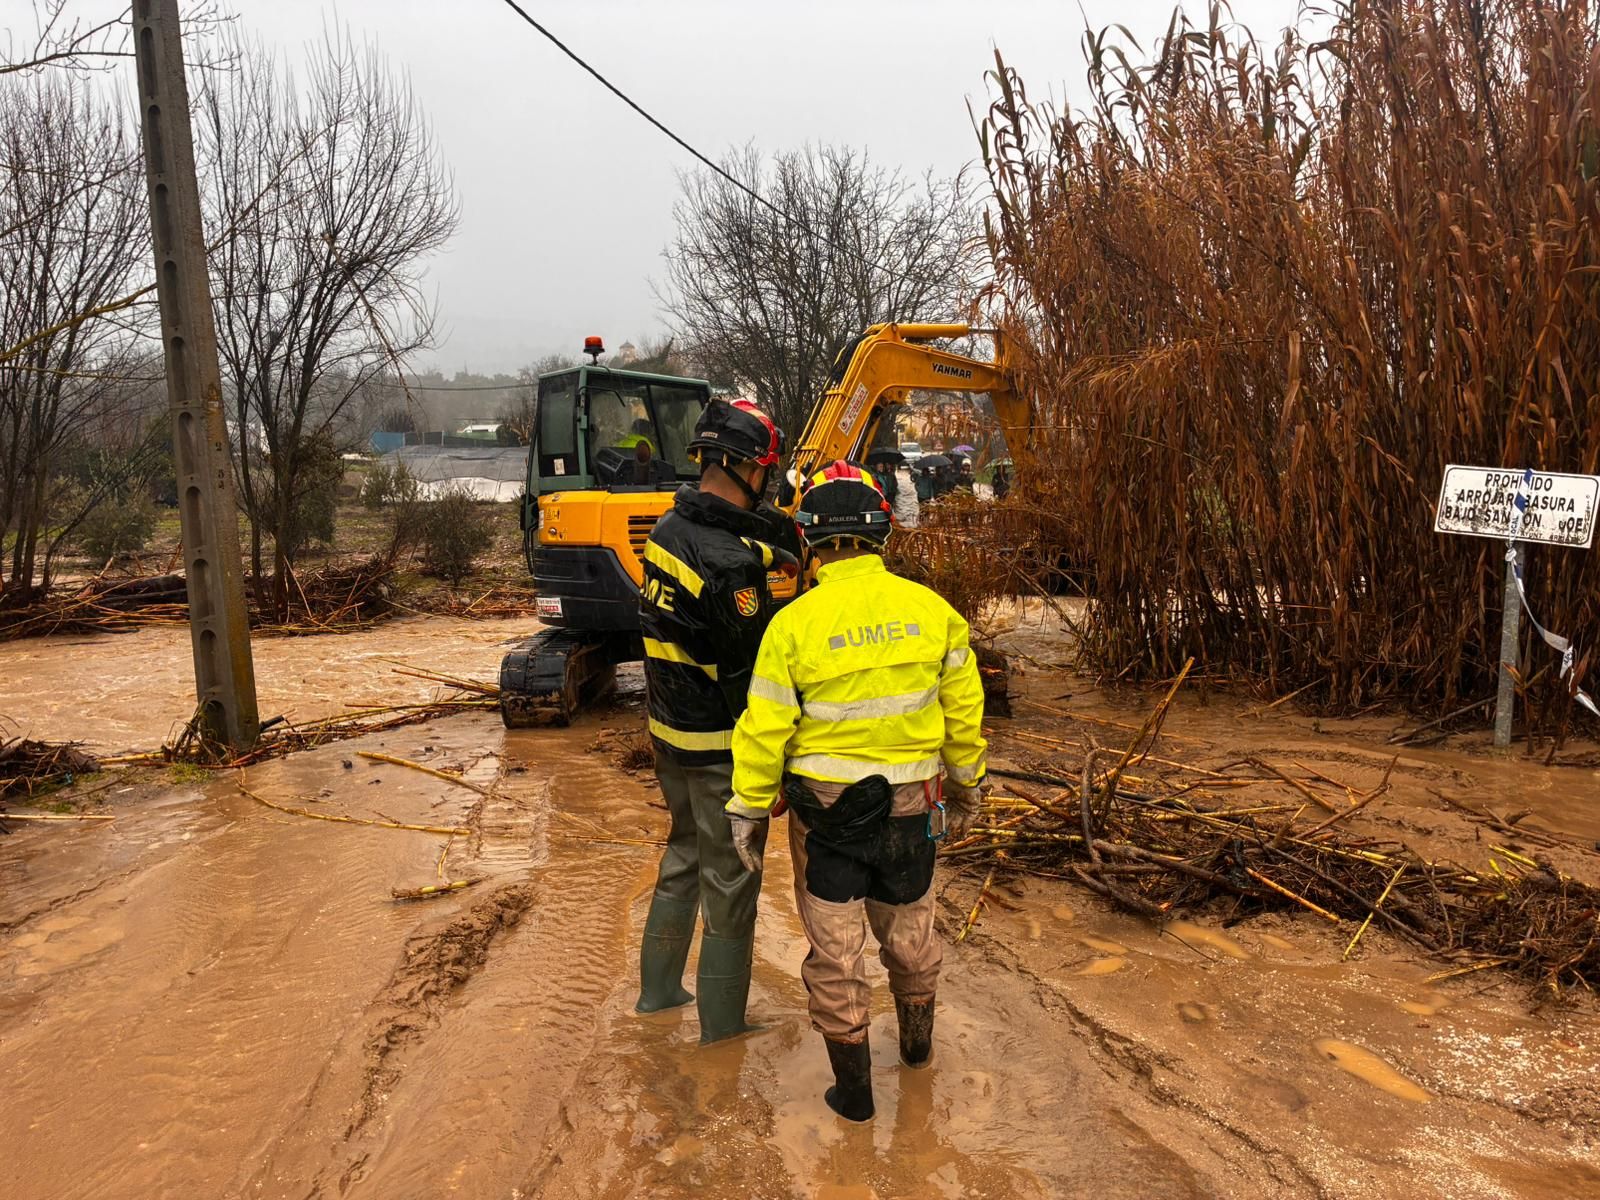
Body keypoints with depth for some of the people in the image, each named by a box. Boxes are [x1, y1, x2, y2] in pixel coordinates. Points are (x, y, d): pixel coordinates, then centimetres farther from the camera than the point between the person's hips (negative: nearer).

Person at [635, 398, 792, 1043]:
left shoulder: (669, 528, 1)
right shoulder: (732, 561, -26)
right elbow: (748, 674, -22)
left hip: (668, 731, 9)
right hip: (722, 747, -8)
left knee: (684, 855, 26)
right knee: (729, 883, 8)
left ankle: (658, 989, 41)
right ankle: (722, 1026, 23)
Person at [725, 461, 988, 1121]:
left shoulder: (793, 623, -16)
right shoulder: (931, 609, -7)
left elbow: (765, 730, -12)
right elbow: (964, 709, 1)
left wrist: (749, 809, 0)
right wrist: (966, 783, 16)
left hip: (825, 809, -3)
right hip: (911, 806, 4)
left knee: (835, 949, 11)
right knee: (910, 929, 24)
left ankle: (853, 1088, 23)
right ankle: (917, 1041, 47)